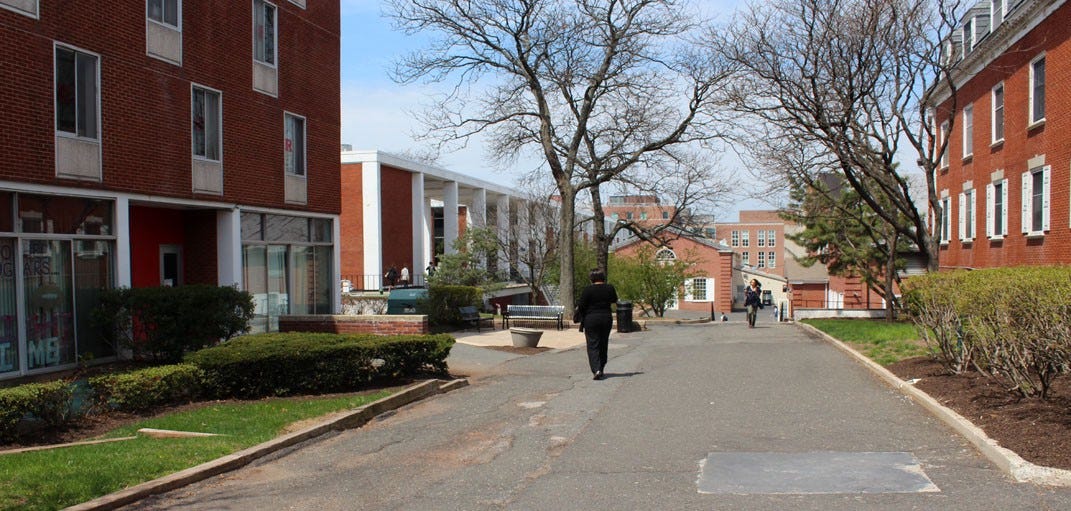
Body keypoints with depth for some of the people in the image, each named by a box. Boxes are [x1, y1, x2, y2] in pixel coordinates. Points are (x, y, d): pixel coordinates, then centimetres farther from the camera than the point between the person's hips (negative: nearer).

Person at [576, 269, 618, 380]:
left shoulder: (587, 290, -12)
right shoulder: (610, 288, -1)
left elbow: (581, 306, -12)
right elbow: (614, 300, 16)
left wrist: (578, 308, 9)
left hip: (591, 320, -4)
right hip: (607, 319, 4)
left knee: (593, 345, -1)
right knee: (603, 345, 15)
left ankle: (596, 369, -18)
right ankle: (601, 369, 22)